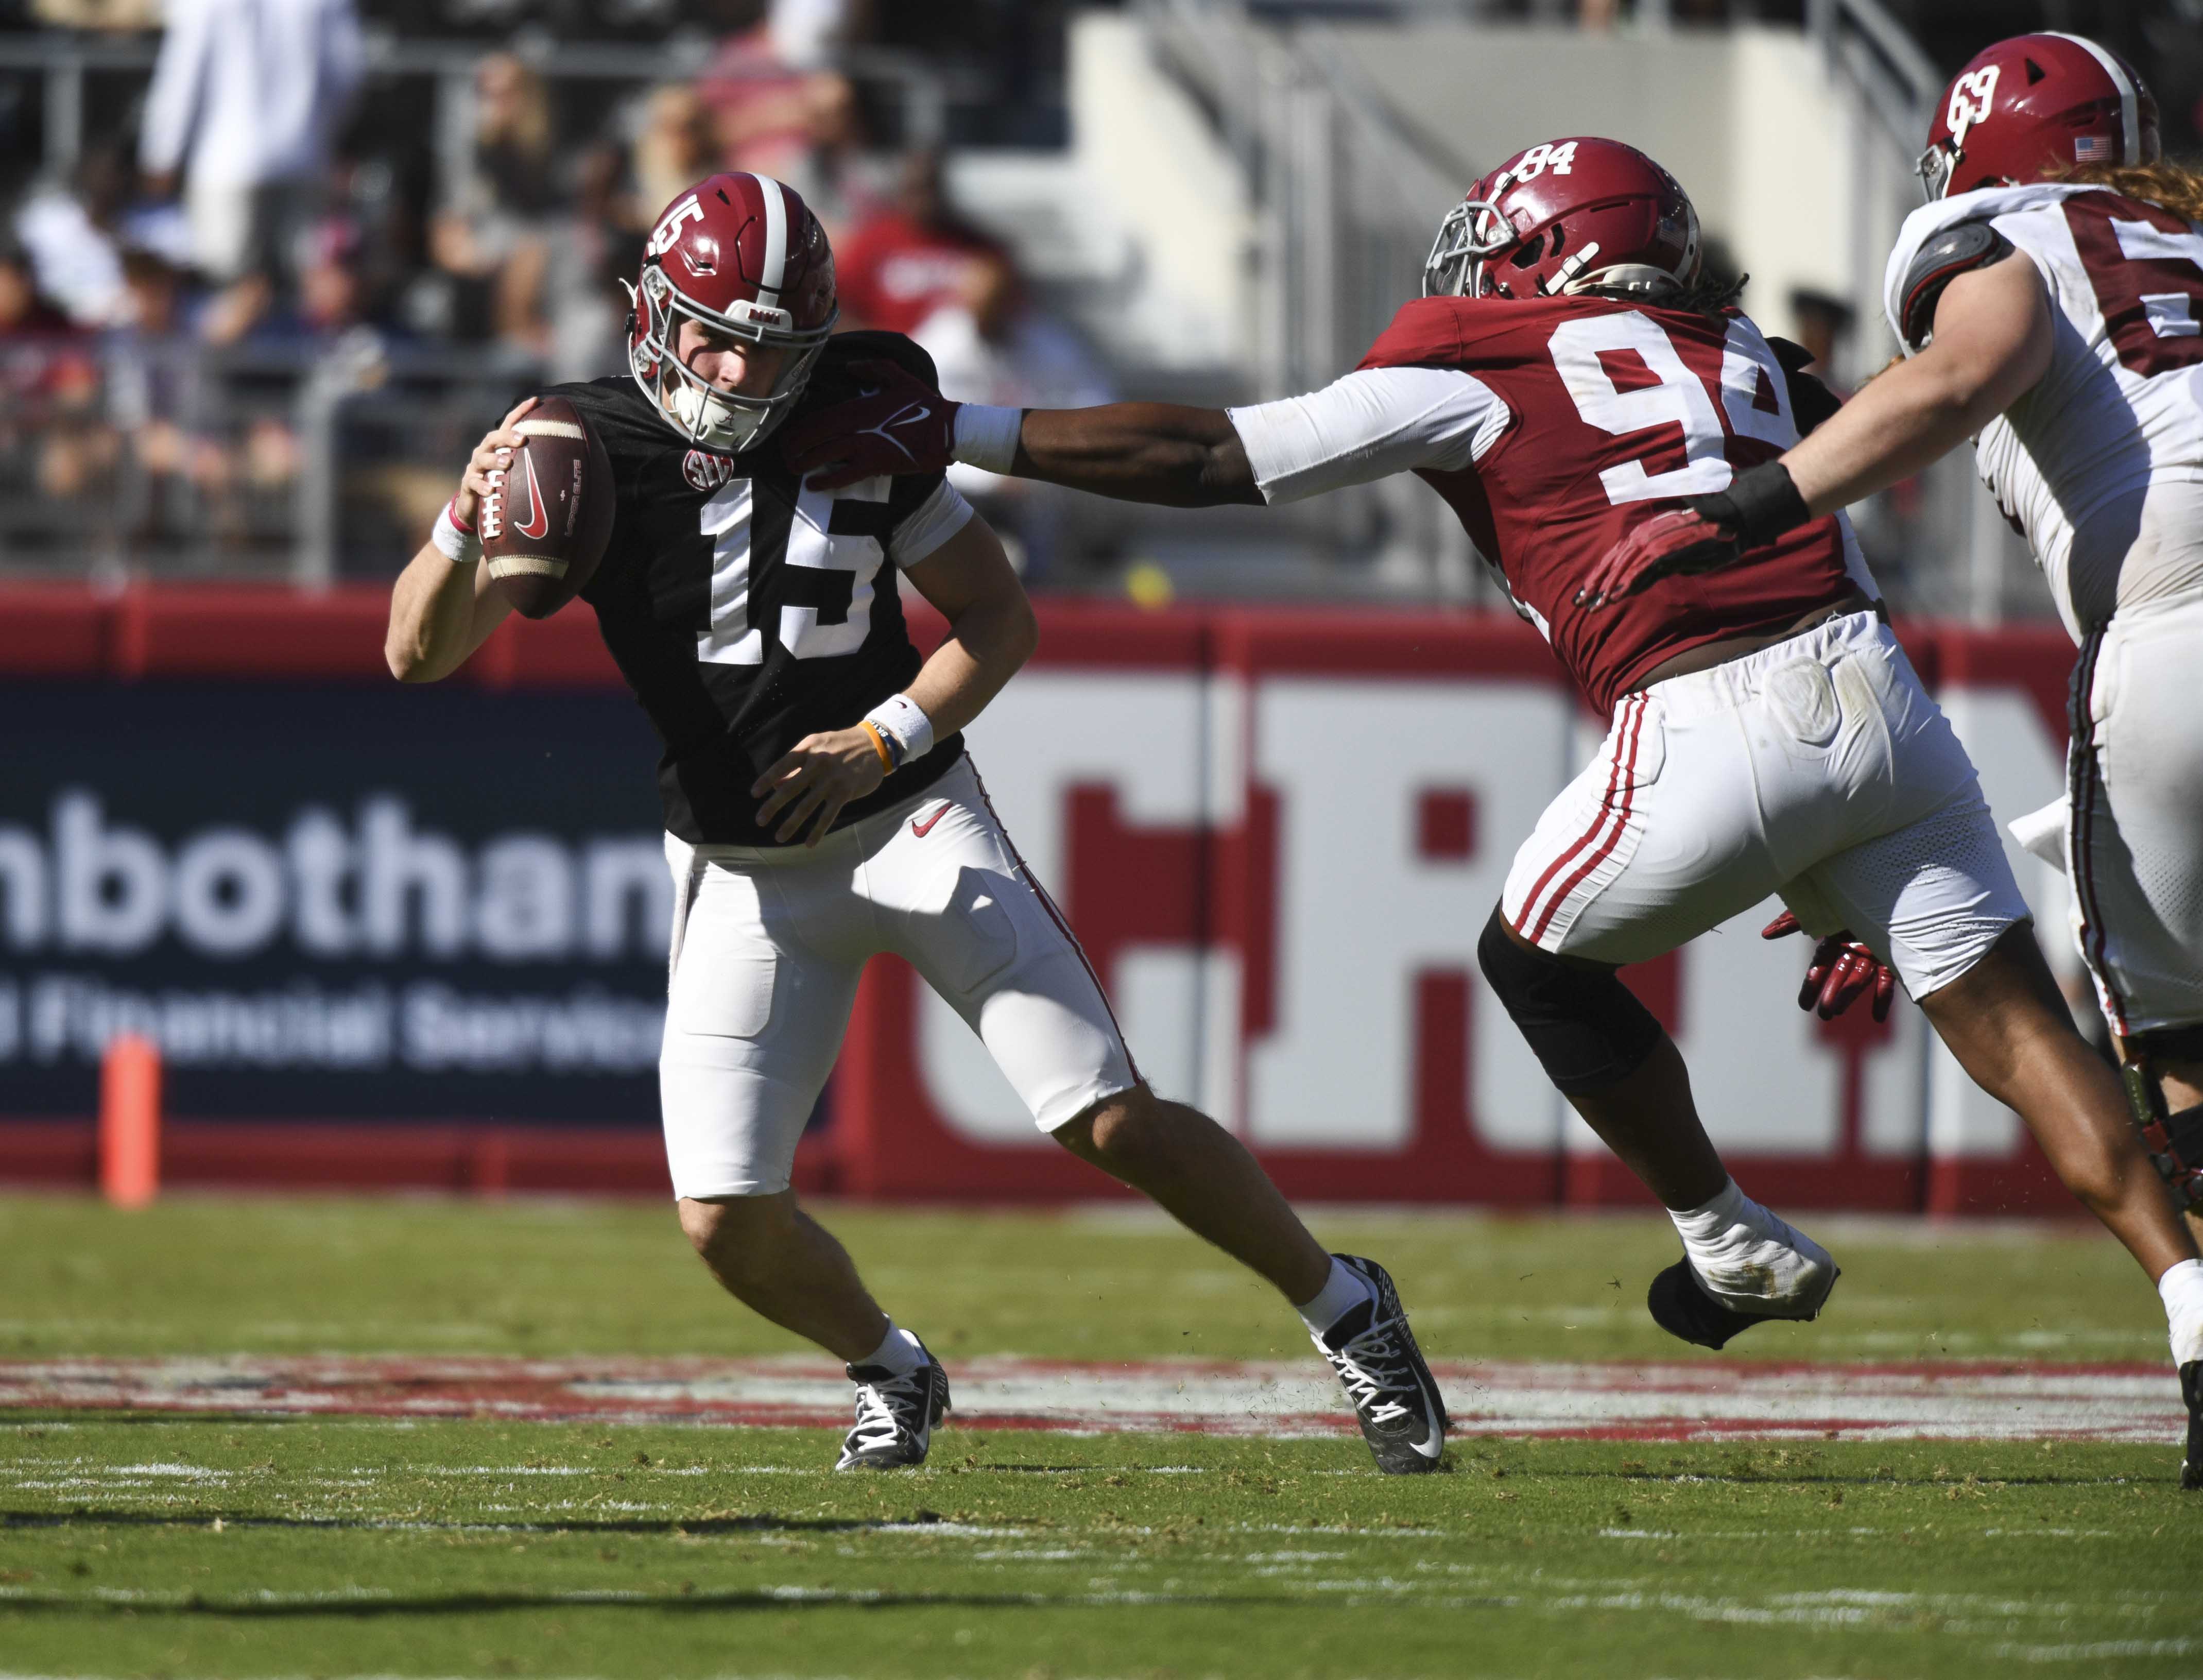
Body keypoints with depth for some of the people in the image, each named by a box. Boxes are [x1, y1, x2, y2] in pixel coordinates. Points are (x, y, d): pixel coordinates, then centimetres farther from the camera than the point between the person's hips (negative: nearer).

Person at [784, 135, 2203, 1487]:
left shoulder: (1474, 374, 11)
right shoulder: (1746, 361, 27)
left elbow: (1205, 459, 9)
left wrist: (953, 432, 13)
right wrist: (1847, 888, 31)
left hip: (1711, 730, -5)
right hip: (1876, 694, 5)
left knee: (1538, 956, 22)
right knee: (2010, 1017, 4)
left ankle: (1736, 1245, 27)